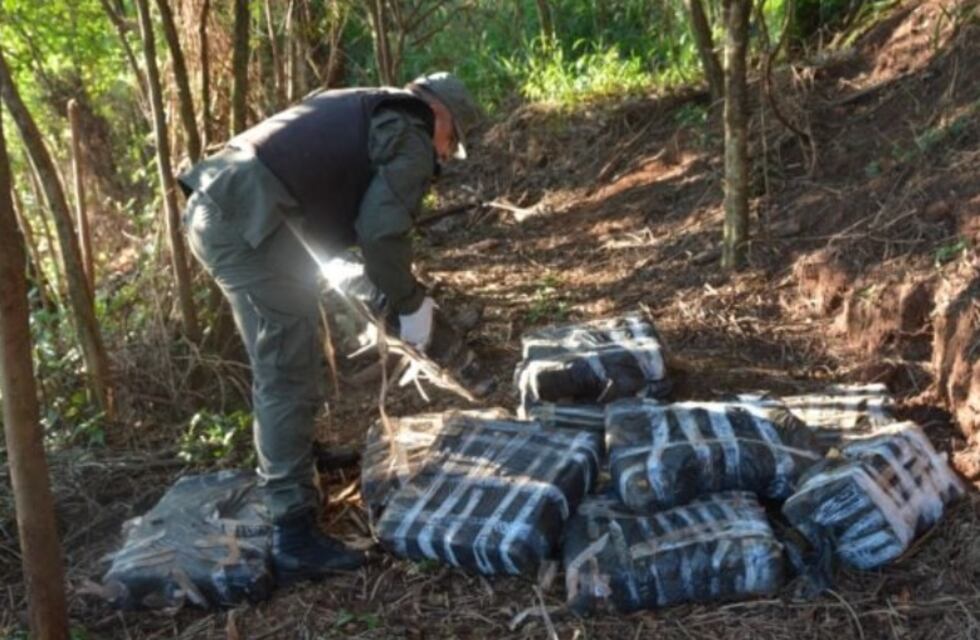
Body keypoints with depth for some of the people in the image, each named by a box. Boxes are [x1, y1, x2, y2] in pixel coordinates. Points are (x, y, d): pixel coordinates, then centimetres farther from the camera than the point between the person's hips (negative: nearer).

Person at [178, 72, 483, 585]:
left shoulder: (362, 111, 30)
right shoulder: (411, 140, 3)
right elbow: (381, 231, -10)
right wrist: (410, 305, 4)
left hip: (217, 201, 10)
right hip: (247, 219, -10)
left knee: (281, 364, 25)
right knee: (289, 378, -7)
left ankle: (288, 459, 43)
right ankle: (294, 538, -4)